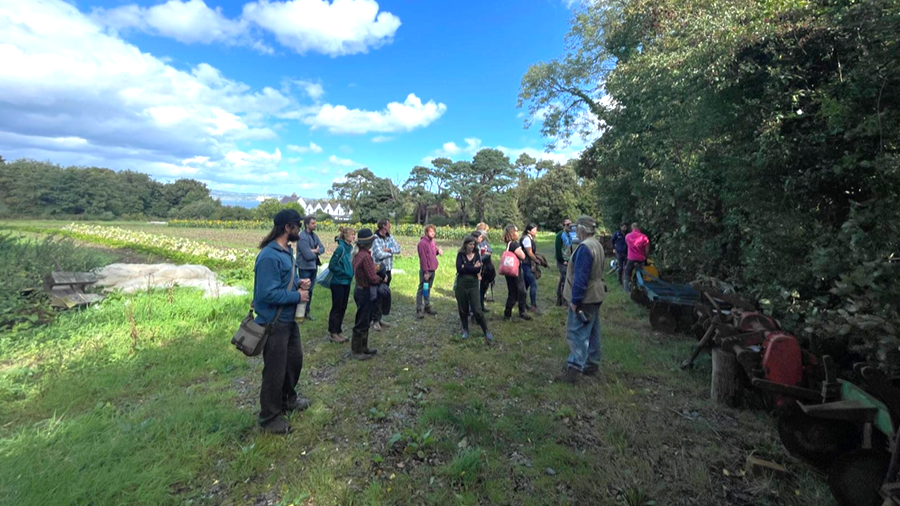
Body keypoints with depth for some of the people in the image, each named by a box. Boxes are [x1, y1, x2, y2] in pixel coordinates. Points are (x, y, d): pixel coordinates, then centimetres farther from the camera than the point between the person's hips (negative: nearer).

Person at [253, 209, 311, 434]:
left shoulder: (287, 250, 6)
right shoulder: (269, 256, -25)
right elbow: (268, 293, -29)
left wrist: (299, 283, -1)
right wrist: (297, 296, -18)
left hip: (289, 319, 10)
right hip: (274, 323, -9)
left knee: (295, 360, 23)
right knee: (275, 371, 6)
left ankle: (288, 399, 46)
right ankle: (270, 417, 27)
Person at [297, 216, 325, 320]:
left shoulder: (314, 235, 7)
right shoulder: (302, 237, -19)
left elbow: (322, 249, 3)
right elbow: (308, 255, -24)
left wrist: (315, 251, -17)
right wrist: (316, 251, -6)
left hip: (313, 267, 8)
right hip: (305, 267, -7)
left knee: (310, 290, 15)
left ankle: (307, 311, 27)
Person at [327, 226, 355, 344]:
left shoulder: (350, 247, 7)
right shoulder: (341, 248, -18)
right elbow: (332, 266, -18)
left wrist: (350, 272, 4)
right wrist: (344, 272, -16)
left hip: (346, 282, 8)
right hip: (338, 283, -8)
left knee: (343, 308, 14)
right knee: (337, 308, 2)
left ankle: (338, 331, 25)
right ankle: (333, 333, 13)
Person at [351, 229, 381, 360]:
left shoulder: (359, 254, 6)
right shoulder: (366, 256, -24)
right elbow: (373, 278, -21)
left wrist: (375, 273, -1)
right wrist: (380, 278, -3)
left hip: (362, 289, 10)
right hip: (366, 292, -10)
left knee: (365, 321, 21)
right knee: (362, 322, 3)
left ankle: (363, 347, 34)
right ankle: (356, 352, 16)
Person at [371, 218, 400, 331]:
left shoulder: (390, 237, 9)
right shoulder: (375, 238, -14)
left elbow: (398, 249, 3)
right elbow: (380, 255, -20)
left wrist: (389, 249, -15)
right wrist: (391, 252, -5)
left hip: (388, 270, 7)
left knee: (385, 295, 13)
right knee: (377, 296, -3)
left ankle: (380, 317, 26)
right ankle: (375, 320, 8)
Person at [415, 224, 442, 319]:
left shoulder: (432, 241, 10)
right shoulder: (422, 243, -15)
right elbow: (423, 258, -18)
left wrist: (438, 250, -2)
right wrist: (426, 272, -19)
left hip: (432, 270, 8)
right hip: (425, 271, -8)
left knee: (428, 289, 16)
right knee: (422, 289, -1)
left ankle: (427, 307, 26)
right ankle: (419, 310, 4)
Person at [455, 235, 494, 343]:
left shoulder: (477, 255, 1)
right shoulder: (460, 255, -2)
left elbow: (478, 269, -12)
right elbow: (459, 269, -15)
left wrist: (465, 268, -13)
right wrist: (473, 268, -12)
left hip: (473, 285, 0)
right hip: (461, 285, 0)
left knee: (477, 310, -5)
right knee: (463, 309, 11)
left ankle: (486, 332, 7)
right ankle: (465, 330, 29)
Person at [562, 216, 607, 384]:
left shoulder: (585, 247, -21)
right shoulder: (597, 245, 11)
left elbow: (580, 277, -24)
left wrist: (575, 300, -19)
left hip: (584, 298, -10)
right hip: (595, 296, 10)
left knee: (577, 332, -6)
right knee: (592, 331, 16)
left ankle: (575, 368, -5)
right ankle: (592, 365, 27)